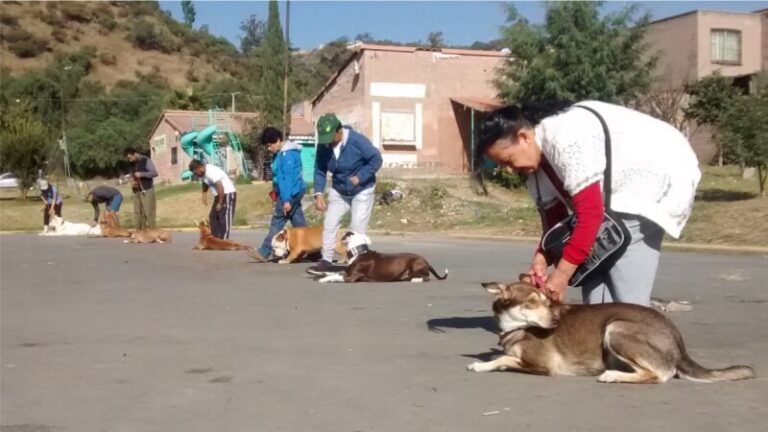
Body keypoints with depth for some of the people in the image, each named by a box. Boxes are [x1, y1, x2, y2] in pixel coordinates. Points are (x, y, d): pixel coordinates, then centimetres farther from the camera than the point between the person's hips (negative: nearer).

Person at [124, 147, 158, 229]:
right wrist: (132, 181, 1)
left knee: (148, 213, -8)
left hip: (146, 191, -7)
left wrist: (141, 174, -19)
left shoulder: (146, 161, -6)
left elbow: (155, 173, -13)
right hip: (136, 192, 7)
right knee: (137, 213, 3)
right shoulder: (132, 164, 14)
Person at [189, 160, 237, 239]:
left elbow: (220, 188, -28)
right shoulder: (203, 172, 3)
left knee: (224, 219, -11)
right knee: (213, 217, 11)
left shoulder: (211, 172, -26)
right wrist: (204, 194, 10)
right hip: (219, 195, 10)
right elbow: (205, 183, 23)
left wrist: (220, 203, -21)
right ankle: (215, 239, 15)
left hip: (228, 194, -10)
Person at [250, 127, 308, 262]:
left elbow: (288, 178, -22)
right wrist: (276, 192, 21)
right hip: (294, 192, 10)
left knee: (277, 222, -6)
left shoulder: (287, 154, -19)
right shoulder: (282, 153, 13)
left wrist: (286, 200, -24)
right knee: (299, 223, 9)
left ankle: (264, 253, -4)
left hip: (290, 193, -10)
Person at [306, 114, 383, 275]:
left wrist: (359, 177, -26)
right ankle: (326, 261, 8)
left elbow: (376, 159, -20)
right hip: (338, 191, 5)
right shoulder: (323, 145, -13)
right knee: (329, 225, 1)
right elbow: (319, 171, -5)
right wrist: (319, 193, -17)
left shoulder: (357, 140, -27)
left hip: (362, 191, -5)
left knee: (357, 230, -6)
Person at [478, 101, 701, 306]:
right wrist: (541, 259, -12)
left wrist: (562, 274, -30)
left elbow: (590, 212, -33)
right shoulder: (538, 161, 0)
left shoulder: (565, 138, -31)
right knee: (595, 279, 4)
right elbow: (553, 217, 5)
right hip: (619, 188, 10)